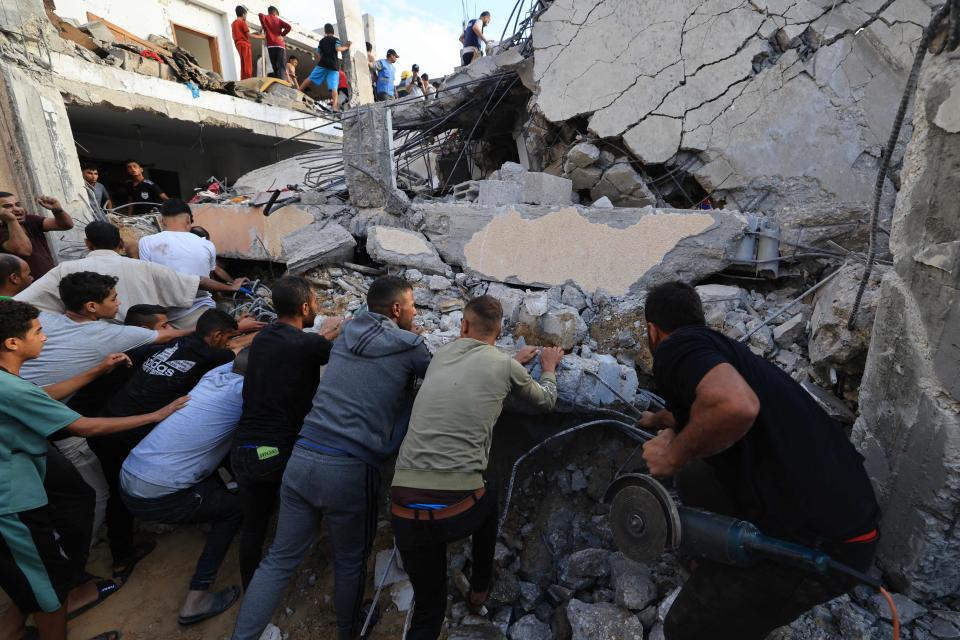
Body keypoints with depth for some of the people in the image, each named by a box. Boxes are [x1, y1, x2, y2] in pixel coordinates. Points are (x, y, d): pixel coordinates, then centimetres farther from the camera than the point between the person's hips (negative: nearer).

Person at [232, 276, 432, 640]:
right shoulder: (409, 347, -4)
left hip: (302, 457, 5)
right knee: (351, 562, 20)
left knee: (280, 559, 19)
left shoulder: (345, 335, 13)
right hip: (351, 469, -4)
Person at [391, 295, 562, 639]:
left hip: (405, 510, 3)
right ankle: (479, 587, 50)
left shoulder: (442, 355, 11)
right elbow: (546, 401, 20)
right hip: (458, 510, -2)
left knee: (428, 608, 23)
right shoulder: (506, 366, 0)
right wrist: (549, 368, 39)